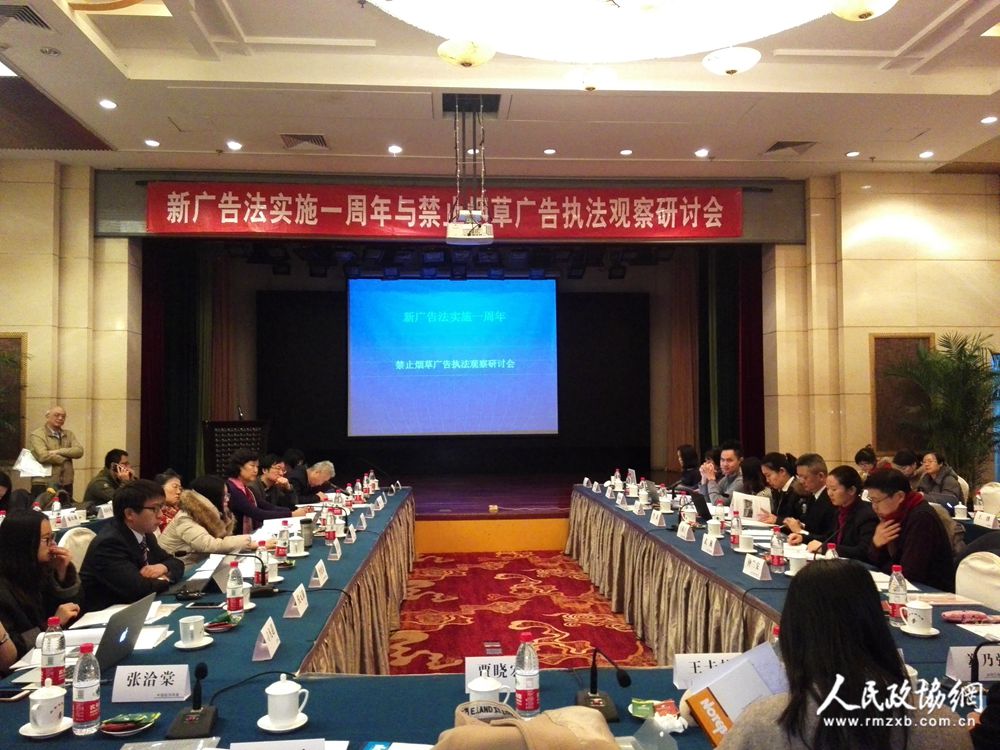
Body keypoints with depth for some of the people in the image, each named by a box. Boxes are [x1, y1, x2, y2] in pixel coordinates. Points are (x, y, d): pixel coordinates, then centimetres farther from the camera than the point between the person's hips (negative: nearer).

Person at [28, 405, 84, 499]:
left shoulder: (69, 435, 15)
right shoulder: (37, 435, -1)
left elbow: (79, 451, -1)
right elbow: (43, 456, -17)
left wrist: (58, 451, -13)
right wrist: (66, 457, -5)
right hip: (44, 486, -5)